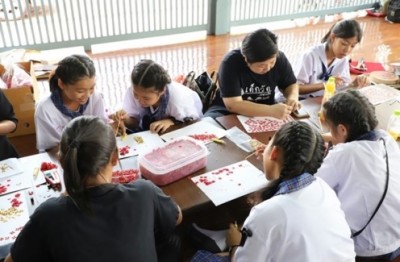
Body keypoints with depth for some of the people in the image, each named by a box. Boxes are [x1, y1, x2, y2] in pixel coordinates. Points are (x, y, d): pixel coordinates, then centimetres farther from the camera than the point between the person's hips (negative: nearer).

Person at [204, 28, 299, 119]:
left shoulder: (279, 58, -13)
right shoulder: (231, 63, -24)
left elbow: (291, 85, 4)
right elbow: (233, 105, -30)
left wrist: (293, 97, -19)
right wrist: (272, 111, -38)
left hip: (265, 111, 3)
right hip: (228, 110, -2)